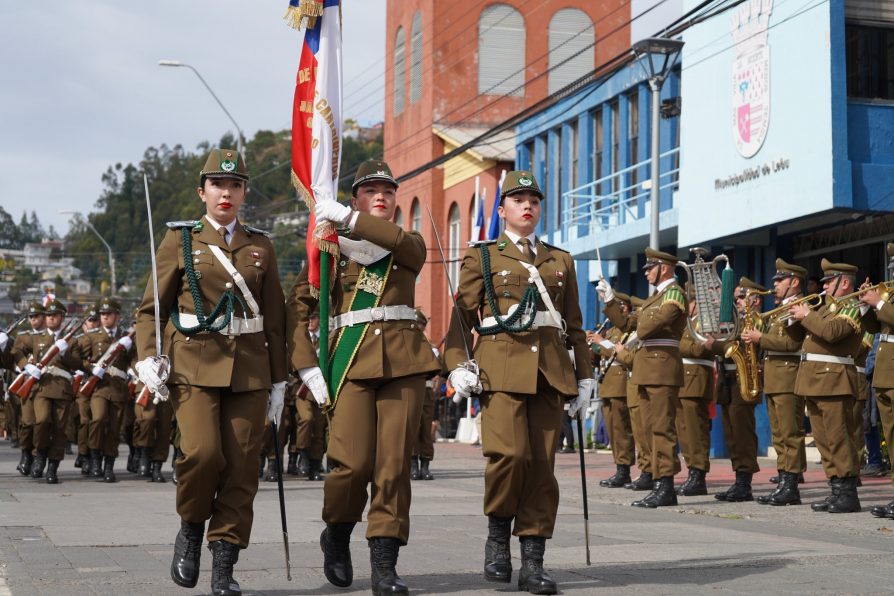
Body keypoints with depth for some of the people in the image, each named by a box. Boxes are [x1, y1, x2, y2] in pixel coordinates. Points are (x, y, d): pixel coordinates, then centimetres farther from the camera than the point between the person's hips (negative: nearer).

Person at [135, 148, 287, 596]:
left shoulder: (260, 247, 13)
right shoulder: (180, 240, 6)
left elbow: (274, 319, 14)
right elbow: (151, 308, 6)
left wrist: (278, 381, 10)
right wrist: (147, 360, -10)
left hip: (249, 370, 3)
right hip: (194, 365, -2)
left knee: (241, 467, -3)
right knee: (203, 452, -20)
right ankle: (191, 527, 8)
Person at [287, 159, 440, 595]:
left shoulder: (409, 247, 16)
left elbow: (403, 241, -11)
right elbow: (299, 305, 4)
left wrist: (348, 217, -19)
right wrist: (306, 365, -7)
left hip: (403, 362, 2)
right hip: (352, 362, -2)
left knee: (394, 463, -3)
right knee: (353, 462, -10)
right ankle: (337, 536, 18)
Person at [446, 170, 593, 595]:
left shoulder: (560, 261, 21)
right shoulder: (481, 257, 11)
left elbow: (574, 324, 22)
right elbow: (461, 315, 5)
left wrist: (584, 375, 13)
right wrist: (457, 365, -9)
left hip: (549, 370, 3)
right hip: (501, 365, -3)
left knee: (542, 463, -2)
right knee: (510, 453, -20)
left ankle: (533, 562, 3)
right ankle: (497, 535, 5)